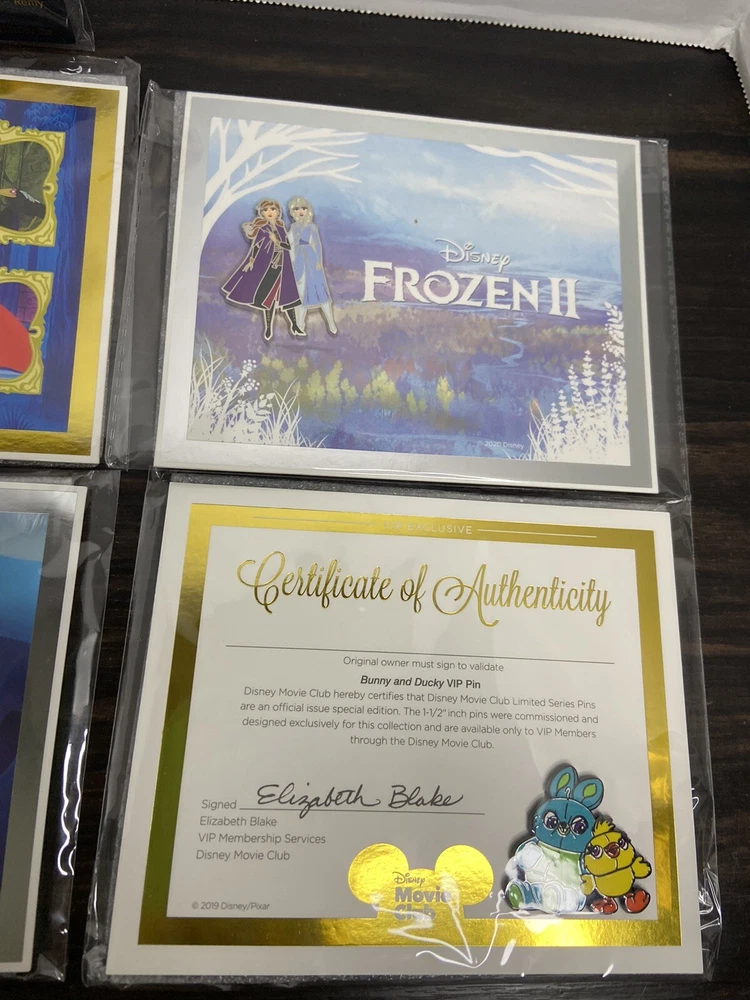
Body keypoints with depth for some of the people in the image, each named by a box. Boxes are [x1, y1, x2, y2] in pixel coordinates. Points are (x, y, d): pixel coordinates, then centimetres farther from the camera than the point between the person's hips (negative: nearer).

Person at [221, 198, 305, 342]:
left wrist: (278, 242, -10)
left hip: (283, 266, 3)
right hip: (267, 265, -3)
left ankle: (294, 326, 10)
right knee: (268, 296, -1)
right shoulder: (262, 229, 0)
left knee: (288, 296, 4)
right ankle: (268, 328, 6)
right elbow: (255, 246, -7)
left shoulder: (281, 228, 10)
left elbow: (289, 246, 6)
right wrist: (251, 261, -18)